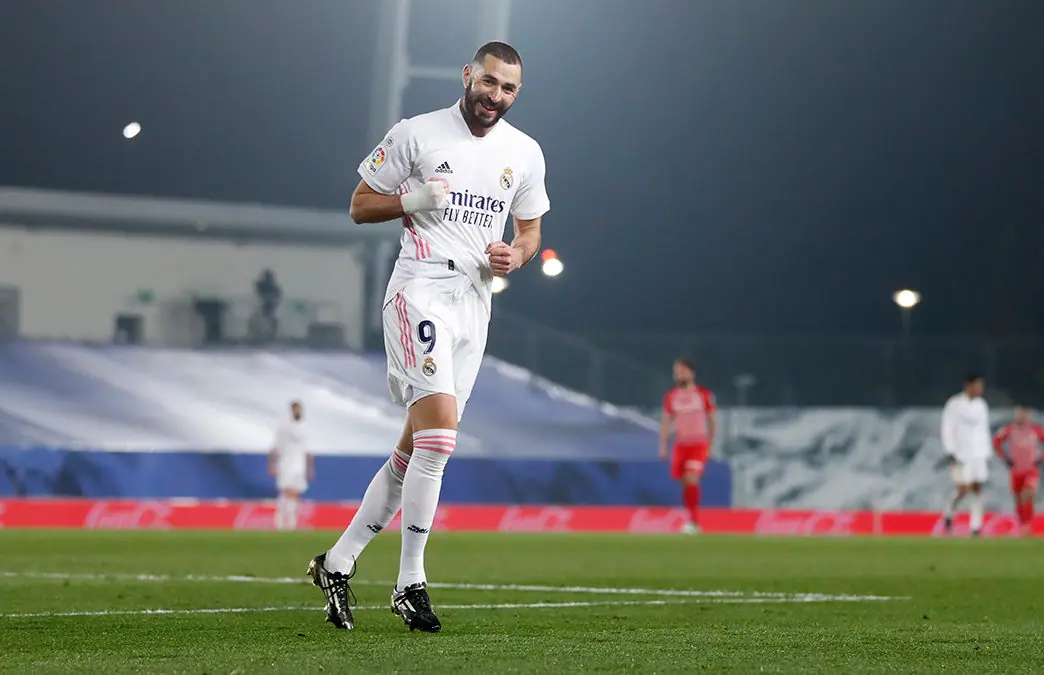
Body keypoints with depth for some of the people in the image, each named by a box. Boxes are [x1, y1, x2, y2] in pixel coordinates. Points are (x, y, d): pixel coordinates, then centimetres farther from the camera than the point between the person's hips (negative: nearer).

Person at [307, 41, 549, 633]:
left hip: (475, 300, 6)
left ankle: (339, 561, 20)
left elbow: (530, 230, 21)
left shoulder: (525, 153, 11)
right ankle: (411, 583, -13)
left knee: (418, 447, 8)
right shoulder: (416, 135, -2)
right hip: (421, 288, -6)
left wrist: (516, 256, -2)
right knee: (440, 431, -20)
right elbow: (361, 206, 4)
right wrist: (413, 200, -14)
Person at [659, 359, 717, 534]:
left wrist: (710, 445, 5)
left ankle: (694, 521, -18)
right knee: (684, 483, 4)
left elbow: (712, 419, 6)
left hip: (699, 445, -4)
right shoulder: (671, 396, 4)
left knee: (691, 480, -20)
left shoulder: (704, 394, -2)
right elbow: (666, 422, 8)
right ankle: (692, 520, 17)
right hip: (681, 445, 4)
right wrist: (663, 446, 1)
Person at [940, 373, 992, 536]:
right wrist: (951, 453, -13)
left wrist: (986, 452, 13)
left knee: (977, 489, -1)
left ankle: (976, 527, 0)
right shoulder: (954, 404, -7)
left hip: (978, 455, 5)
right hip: (961, 454, -5)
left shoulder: (981, 405, 11)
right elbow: (947, 430, -8)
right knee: (963, 490, -9)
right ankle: (949, 514, 18)